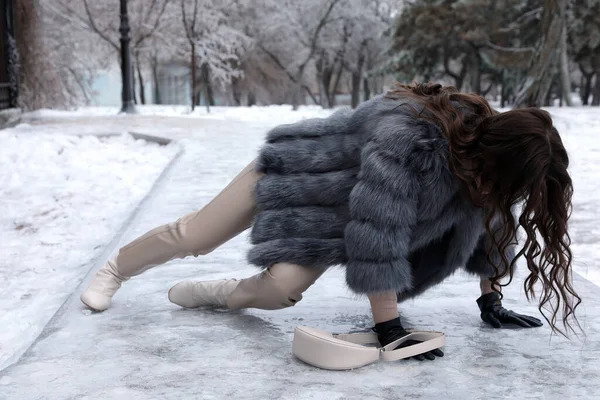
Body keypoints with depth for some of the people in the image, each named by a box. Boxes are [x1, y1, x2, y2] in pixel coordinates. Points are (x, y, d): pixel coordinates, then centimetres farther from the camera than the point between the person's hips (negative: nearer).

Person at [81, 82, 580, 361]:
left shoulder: (490, 150, -18)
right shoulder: (405, 140, -43)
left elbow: (489, 225, -1)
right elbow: (378, 235, -42)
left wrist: (491, 301, 3)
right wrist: (388, 325, -38)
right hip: (296, 171, -6)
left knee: (281, 289, -12)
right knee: (194, 236, 8)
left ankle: (223, 293, 21)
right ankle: (115, 271, 36)